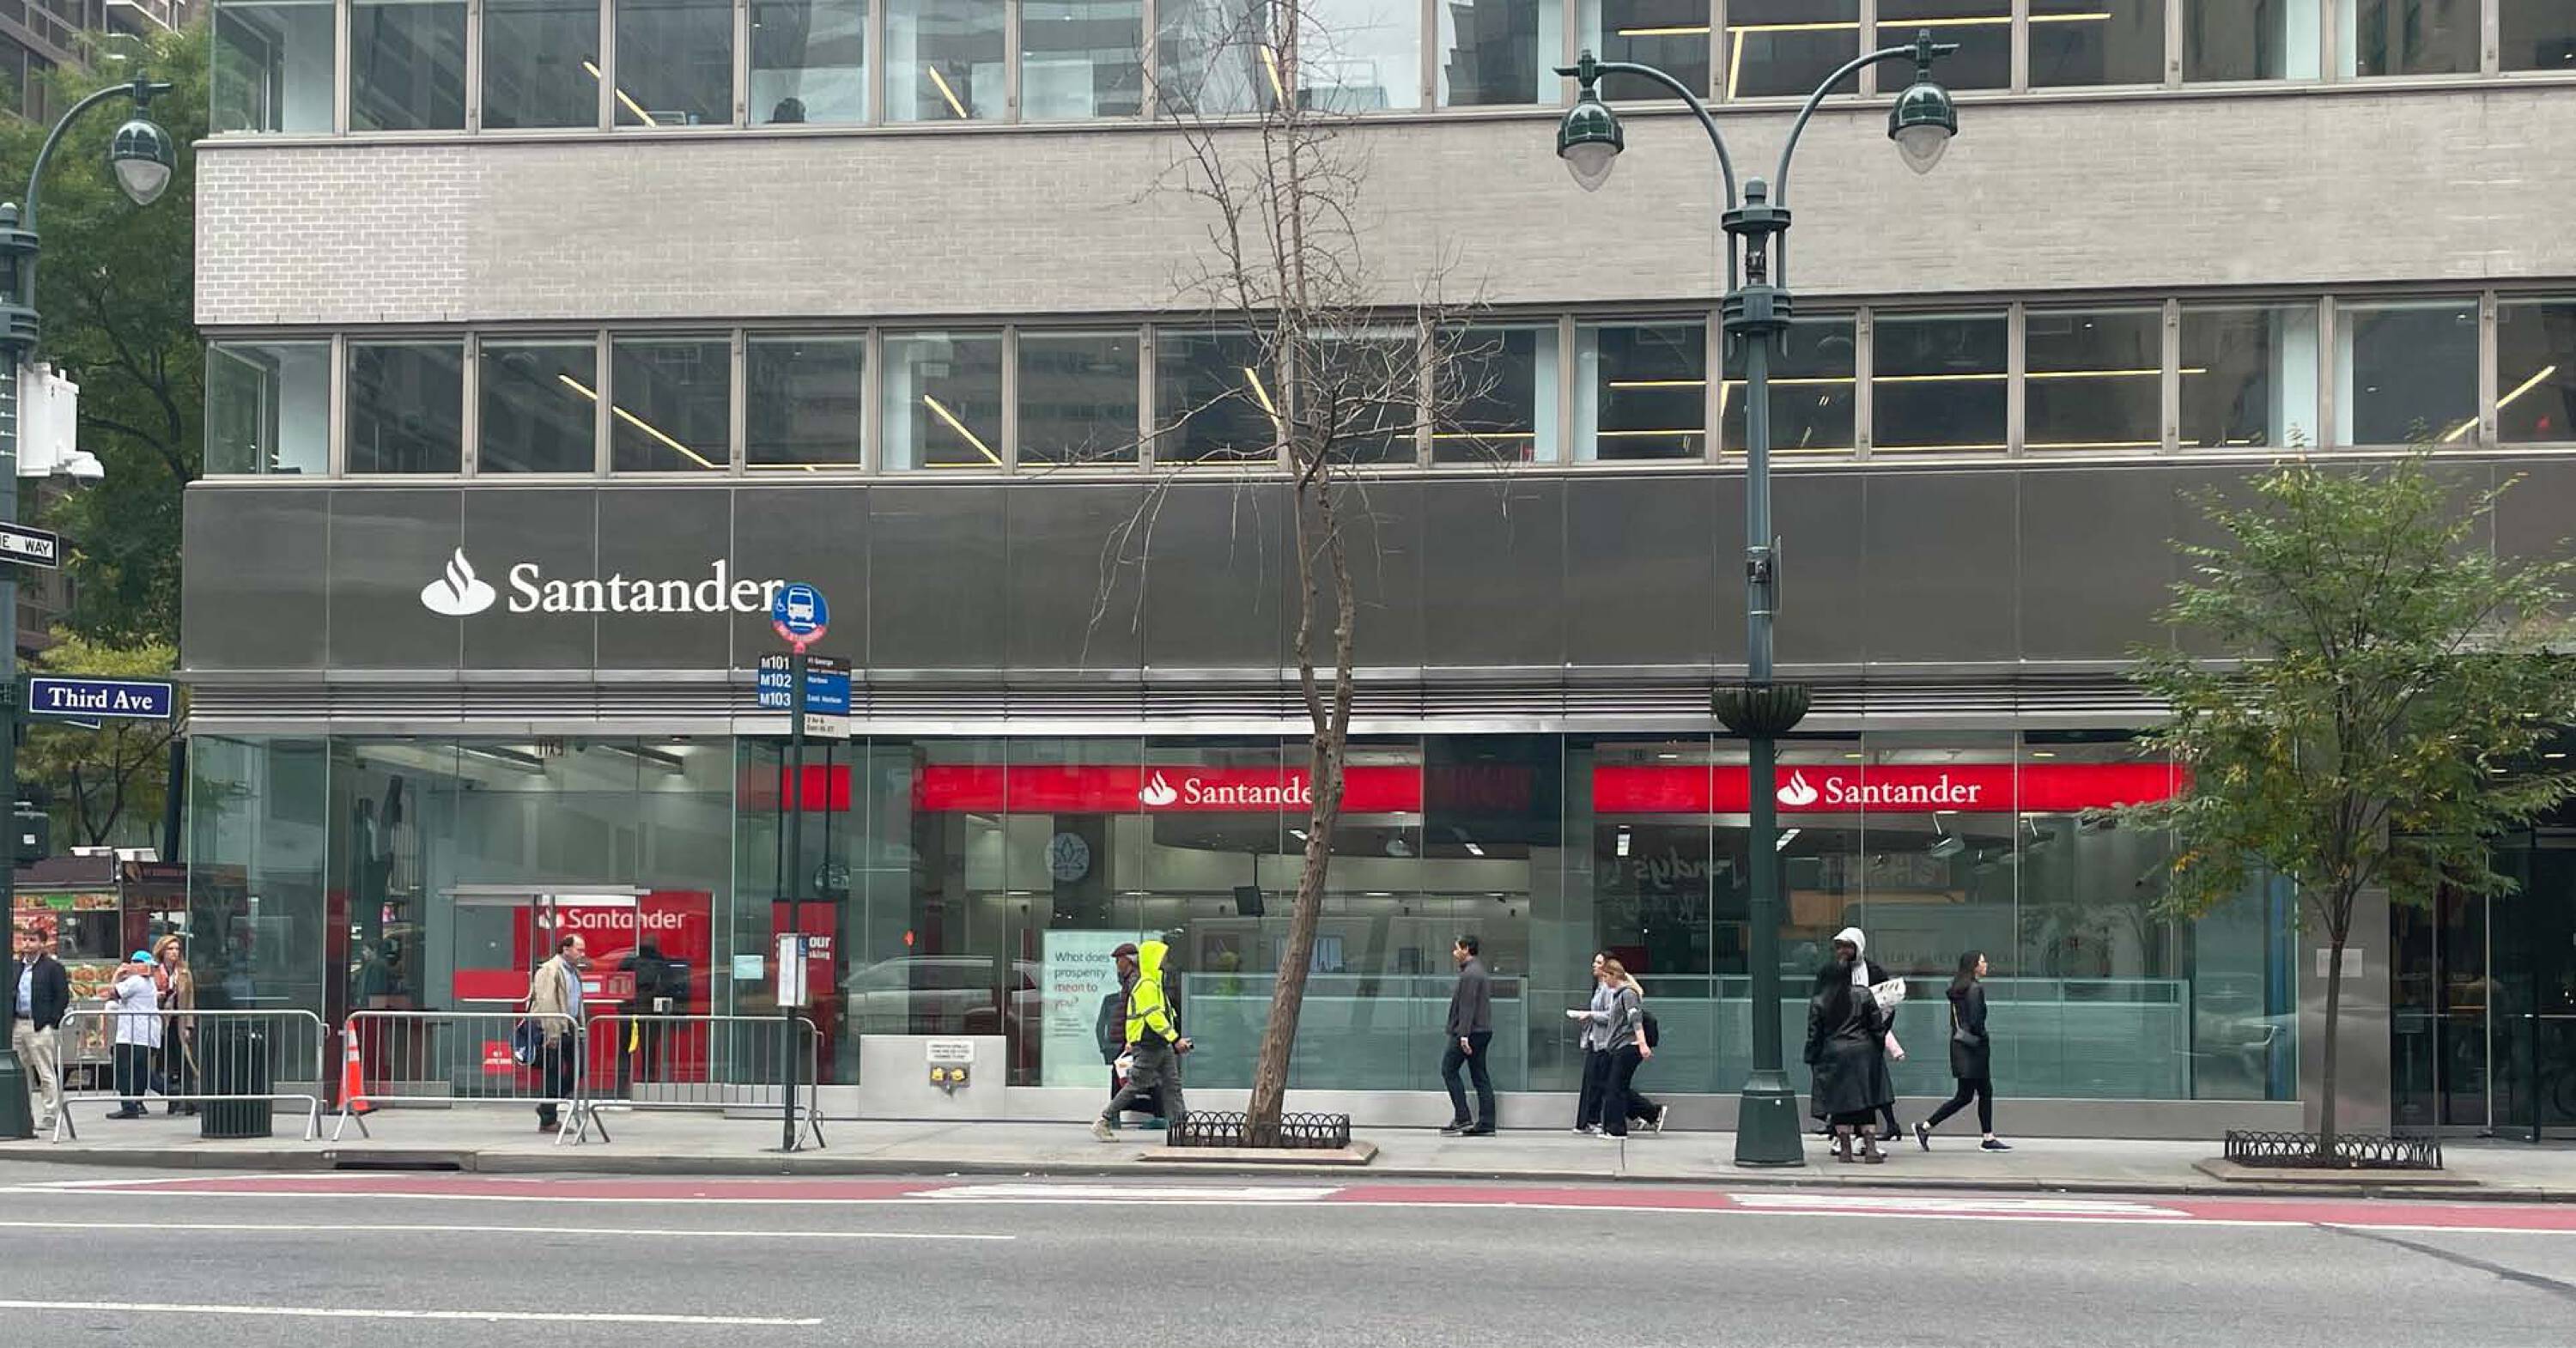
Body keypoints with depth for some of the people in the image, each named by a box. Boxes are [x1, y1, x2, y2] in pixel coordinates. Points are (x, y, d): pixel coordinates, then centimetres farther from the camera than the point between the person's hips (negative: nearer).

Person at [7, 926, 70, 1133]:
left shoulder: (53, 967, -3)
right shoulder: (17, 967, 16)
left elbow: (63, 998, -6)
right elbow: (10, 995, 19)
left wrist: (52, 1023, -11)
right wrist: (10, 1022, 8)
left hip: (40, 1027, -7)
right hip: (18, 1026, 7)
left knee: (46, 1074, -5)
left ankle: (49, 1118, -3)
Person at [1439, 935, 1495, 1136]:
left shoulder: (1470, 974, -14)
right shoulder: (1479, 969, 19)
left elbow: (1467, 1006, -21)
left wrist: (1464, 1034, -24)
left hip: (1469, 1032, -10)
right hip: (1483, 1031, 10)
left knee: (1449, 1070, -3)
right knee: (1480, 1076, 8)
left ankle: (1462, 1118, -7)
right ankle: (1486, 1124, 5)